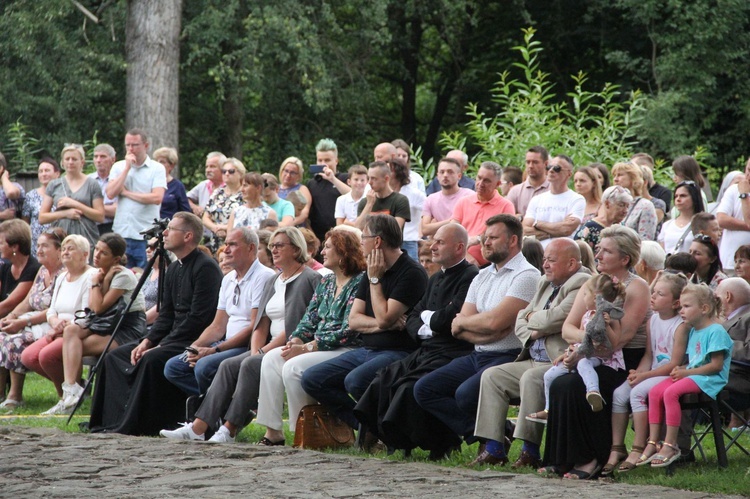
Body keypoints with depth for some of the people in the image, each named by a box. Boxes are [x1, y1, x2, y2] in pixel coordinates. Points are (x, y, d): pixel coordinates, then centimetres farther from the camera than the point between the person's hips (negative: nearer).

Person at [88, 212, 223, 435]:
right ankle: (111, 422, -1)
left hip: (195, 342, -10)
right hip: (174, 340, 10)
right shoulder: (174, 269, 16)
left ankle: (134, 425, -26)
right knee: (115, 356, 3)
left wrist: (161, 346, -18)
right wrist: (147, 341, -1)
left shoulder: (206, 268, -14)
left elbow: (198, 318, -20)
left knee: (152, 360, -33)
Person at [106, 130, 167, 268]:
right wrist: (127, 168, -4)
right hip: (121, 232, 3)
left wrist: (126, 193, -5)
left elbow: (157, 198, -12)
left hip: (146, 235, -3)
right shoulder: (118, 167, 11)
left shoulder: (157, 168, 1)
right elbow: (110, 194, -3)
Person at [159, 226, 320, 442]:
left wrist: (264, 351, -16)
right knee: (228, 365, -13)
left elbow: (296, 328, -14)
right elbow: (262, 324, 15)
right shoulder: (273, 282, 21)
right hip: (270, 347, 8)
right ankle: (198, 427, -20)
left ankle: (230, 430, -26)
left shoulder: (309, 280, -7)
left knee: (250, 366, -29)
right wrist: (255, 351, -5)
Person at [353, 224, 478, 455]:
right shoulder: (436, 279, 23)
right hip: (425, 351, 9)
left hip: (451, 355, -9)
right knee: (382, 382, -10)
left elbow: (450, 319, -19)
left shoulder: (469, 277, -9)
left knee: (408, 389, -27)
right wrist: (425, 329, -2)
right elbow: (412, 319, 21)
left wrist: (428, 318, 3)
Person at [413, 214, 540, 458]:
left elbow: (495, 321, -19)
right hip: (477, 356, 9)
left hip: (508, 357, -9)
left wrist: (462, 322, -1)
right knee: (424, 389, -5)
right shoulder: (482, 277, 18)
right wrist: (486, 334, -11)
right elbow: (459, 330, 9)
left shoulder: (526, 276, -8)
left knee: (466, 393, -32)